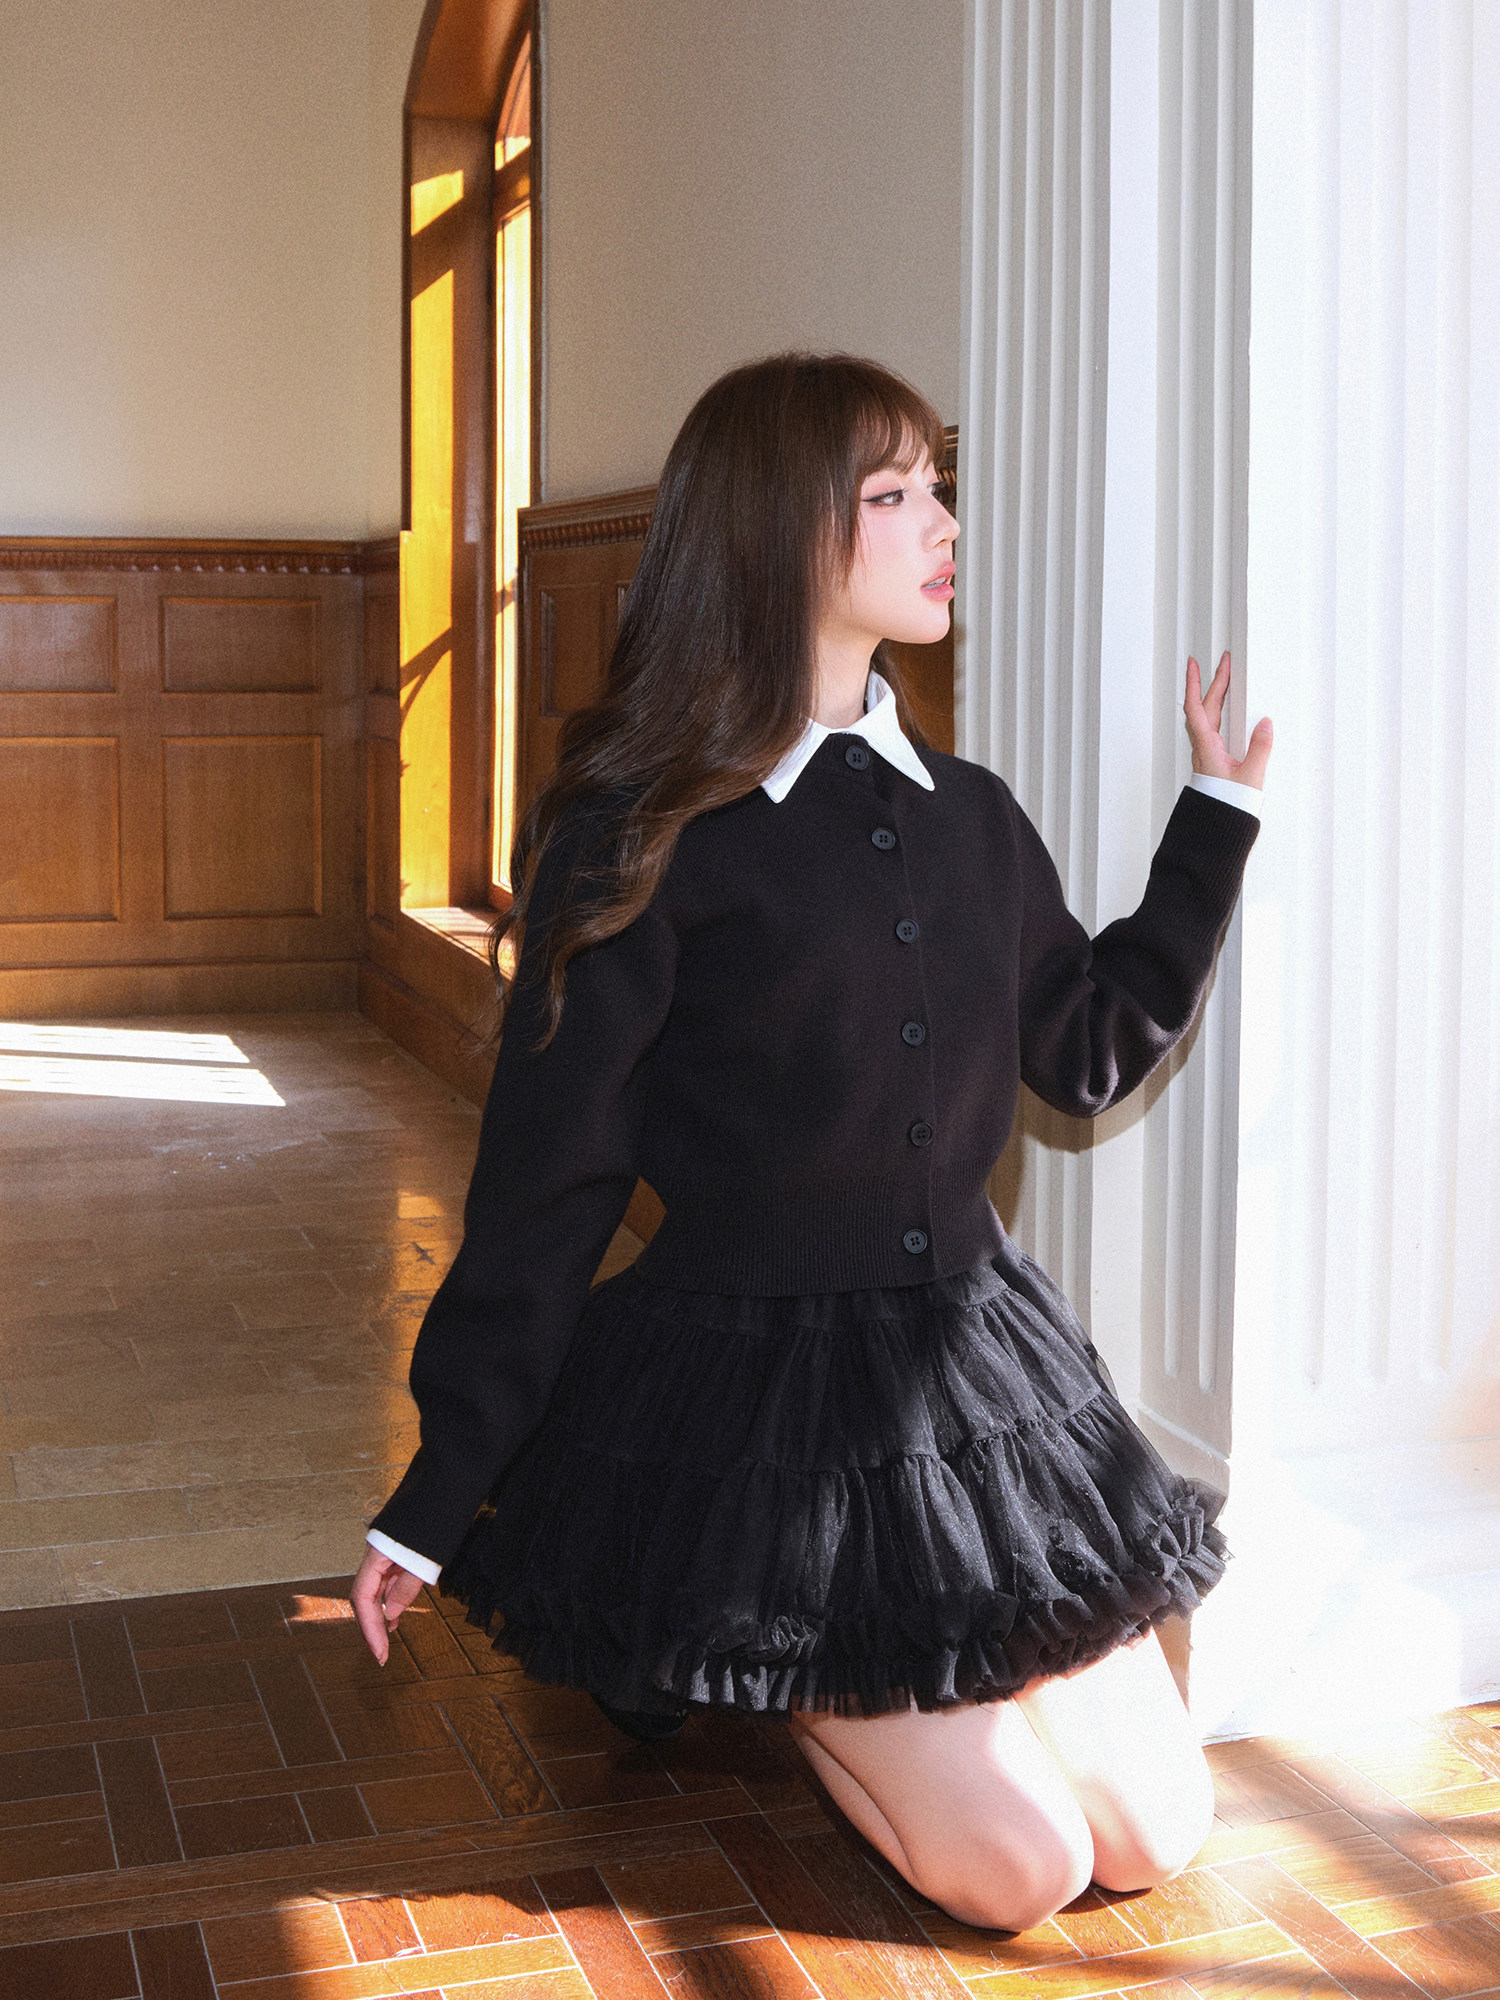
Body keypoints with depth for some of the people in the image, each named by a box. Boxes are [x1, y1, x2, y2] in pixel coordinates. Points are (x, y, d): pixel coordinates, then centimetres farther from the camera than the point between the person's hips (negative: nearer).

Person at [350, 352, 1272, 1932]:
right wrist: (438, 1500, -7)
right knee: (1017, 1869, -7)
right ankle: (731, 1665, 18)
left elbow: (1090, 1050, 15)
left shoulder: (970, 820, 5)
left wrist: (1216, 816, 12)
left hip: (972, 1360, 6)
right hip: (758, 1400, -6)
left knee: (1155, 1840, 6)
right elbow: (546, 1181, -10)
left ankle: (834, 1675, 27)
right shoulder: (641, 838, -13)